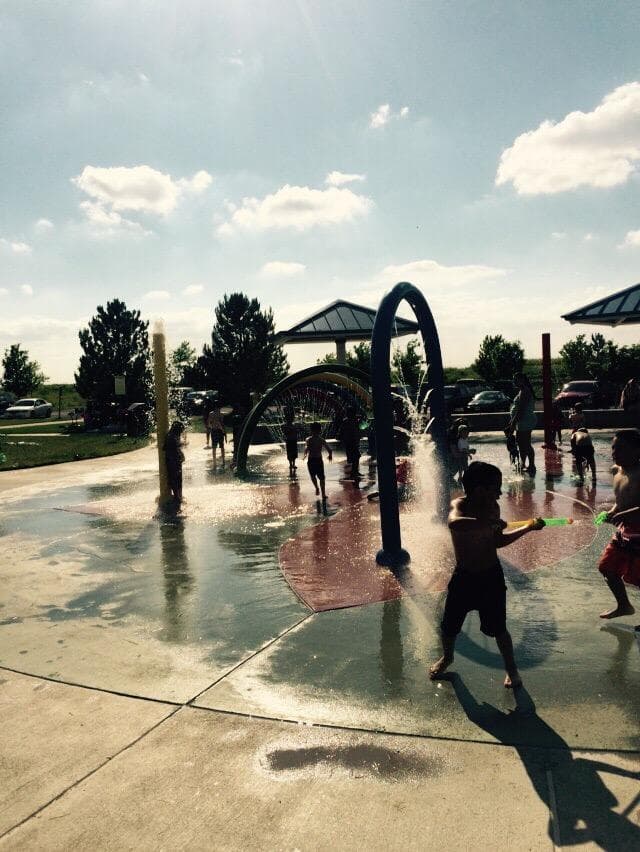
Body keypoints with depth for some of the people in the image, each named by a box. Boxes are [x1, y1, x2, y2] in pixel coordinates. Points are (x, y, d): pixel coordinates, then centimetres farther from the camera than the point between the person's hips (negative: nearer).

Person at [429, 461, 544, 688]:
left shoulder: (493, 507, -8)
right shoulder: (459, 505, -21)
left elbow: (498, 541, 6)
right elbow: (454, 523, -47)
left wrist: (528, 528, 3)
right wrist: (488, 523, -47)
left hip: (491, 576, 1)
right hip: (464, 576, -1)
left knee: (498, 627, 6)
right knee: (449, 624, 13)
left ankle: (511, 668, 30)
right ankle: (447, 657, 42)